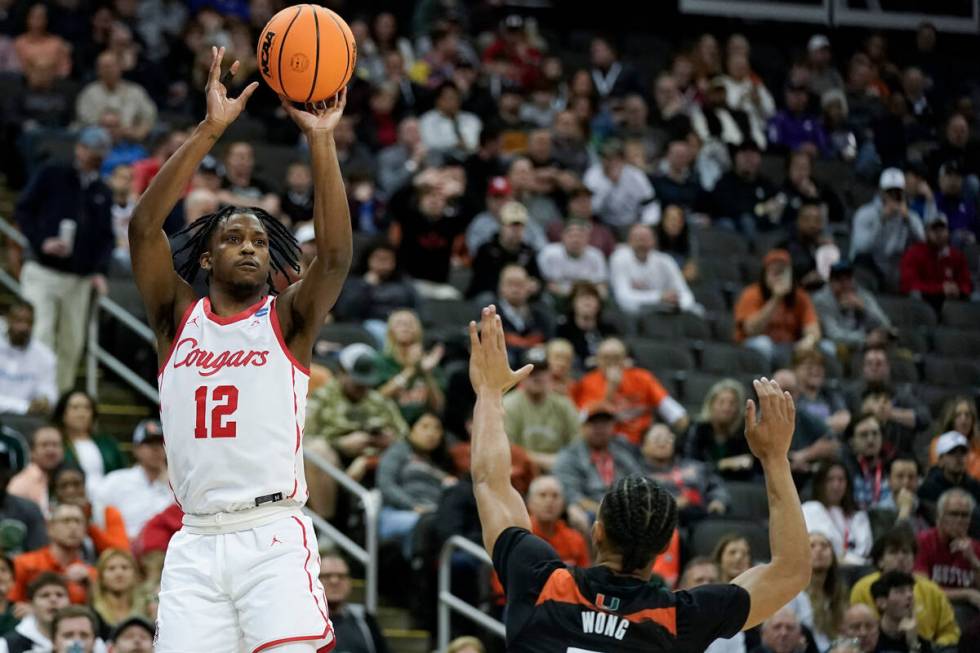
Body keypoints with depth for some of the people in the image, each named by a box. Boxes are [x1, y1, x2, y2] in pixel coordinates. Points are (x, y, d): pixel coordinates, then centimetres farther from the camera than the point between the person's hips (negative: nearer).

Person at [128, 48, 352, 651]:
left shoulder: (287, 320, 8)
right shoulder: (179, 318, 12)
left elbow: (336, 255, -10)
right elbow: (144, 225, -3)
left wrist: (321, 139, -16)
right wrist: (211, 129, -11)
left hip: (274, 536, -2)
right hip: (197, 539, 2)